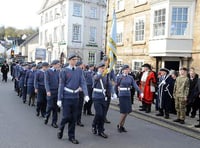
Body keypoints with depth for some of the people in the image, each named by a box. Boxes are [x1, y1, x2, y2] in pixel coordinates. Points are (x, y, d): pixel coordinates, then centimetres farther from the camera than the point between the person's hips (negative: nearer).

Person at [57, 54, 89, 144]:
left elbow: (83, 83, -2)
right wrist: (59, 99, -6)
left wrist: (86, 95, -17)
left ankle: (71, 136, 21)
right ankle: (60, 129, 27)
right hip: (67, 97, -3)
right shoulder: (64, 71, -3)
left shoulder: (79, 71, 6)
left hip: (76, 97, 4)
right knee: (66, 116, -3)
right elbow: (61, 85, -4)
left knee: (74, 118, 8)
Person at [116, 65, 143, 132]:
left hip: (128, 96, 5)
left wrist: (140, 92, -13)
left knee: (127, 112, 7)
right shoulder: (119, 77, -4)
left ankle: (122, 126, 21)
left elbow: (135, 85, -3)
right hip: (122, 96, -5)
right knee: (124, 112, -8)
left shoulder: (130, 77, 6)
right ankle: (119, 125, 12)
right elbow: (116, 85, 1)